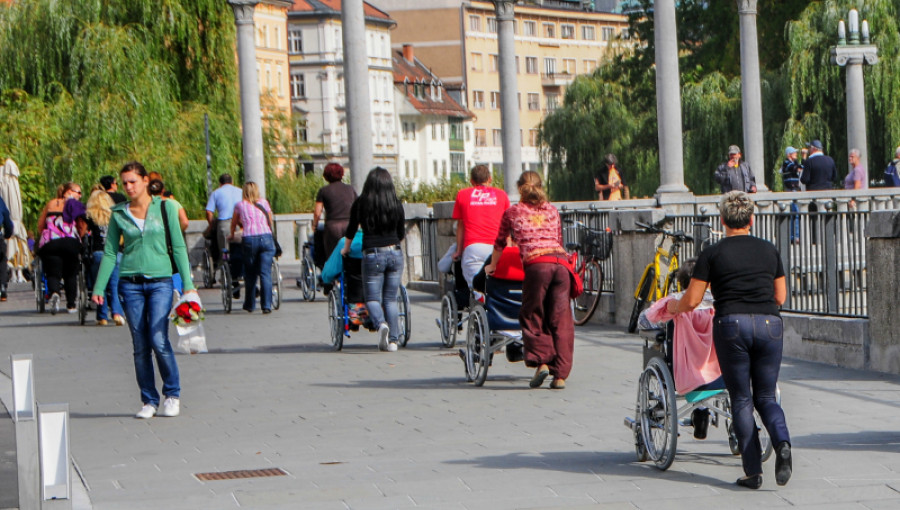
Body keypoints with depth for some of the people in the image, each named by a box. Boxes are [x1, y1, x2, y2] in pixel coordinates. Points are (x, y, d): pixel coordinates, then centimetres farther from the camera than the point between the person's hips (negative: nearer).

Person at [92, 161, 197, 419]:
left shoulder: (165, 207, 2)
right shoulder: (119, 213, 6)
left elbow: (178, 247, 4)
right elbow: (110, 252, 9)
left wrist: (188, 284, -1)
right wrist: (99, 288, 3)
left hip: (160, 281, -2)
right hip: (131, 283, 2)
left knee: (159, 340, -13)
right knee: (140, 345, 1)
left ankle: (172, 395, 5)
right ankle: (149, 401, 12)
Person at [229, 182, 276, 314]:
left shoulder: (240, 205, 13)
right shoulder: (264, 203, 16)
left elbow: (234, 223, 28)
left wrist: (231, 235, 48)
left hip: (249, 240, -1)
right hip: (266, 238, 1)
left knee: (250, 274, 11)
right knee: (265, 273, -2)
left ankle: (249, 305, 17)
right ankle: (266, 305, -10)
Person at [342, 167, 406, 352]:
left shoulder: (361, 203, -2)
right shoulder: (396, 204, 3)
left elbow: (351, 229, 8)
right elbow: (401, 233, 12)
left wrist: (346, 248, 27)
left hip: (372, 255, -2)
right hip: (395, 254, 2)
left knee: (372, 298, 5)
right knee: (391, 298, 10)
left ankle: (381, 323, -24)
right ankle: (393, 340, 4)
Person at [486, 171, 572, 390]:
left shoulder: (513, 212, 18)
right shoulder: (552, 210, 25)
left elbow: (500, 243, 30)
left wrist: (492, 266, 46)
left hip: (537, 263, -3)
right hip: (561, 262, 3)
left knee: (532, 316, 9)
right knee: (560, 320, 3)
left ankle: (541, 361, -8)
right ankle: (560, 375, 0)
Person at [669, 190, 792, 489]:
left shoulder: (712, 254, 3)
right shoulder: (769, 251, 13)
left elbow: (691, 301, 4)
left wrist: (673, 307, 25)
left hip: (731, 324, -2)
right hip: (769, 324, 3)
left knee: (741, 399, 6)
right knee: (765, 397, 13)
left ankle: (753, 472, 1)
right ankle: (782, 442, -18)